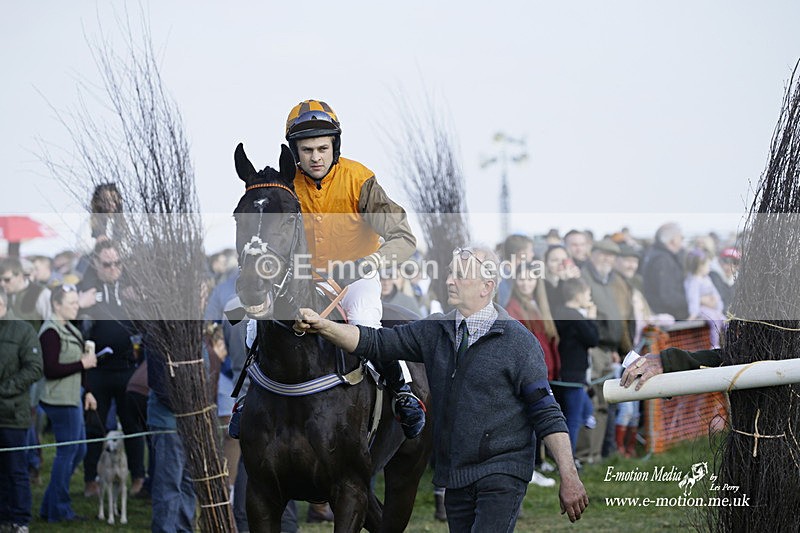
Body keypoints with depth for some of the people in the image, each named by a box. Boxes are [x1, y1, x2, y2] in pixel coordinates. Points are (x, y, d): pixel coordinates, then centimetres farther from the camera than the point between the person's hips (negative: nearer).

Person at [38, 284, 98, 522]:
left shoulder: (69, 330, 13)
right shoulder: (51, 332, -17)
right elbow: (51, 369, -23)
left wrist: (86, 391, 17)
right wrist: (83, 363, -18)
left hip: (72, 399, 10)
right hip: (60, 401, -10)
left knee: (78, 450, 15)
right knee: (67, 452, -2)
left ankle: (50, 505, 22)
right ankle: (59, 510, 9)